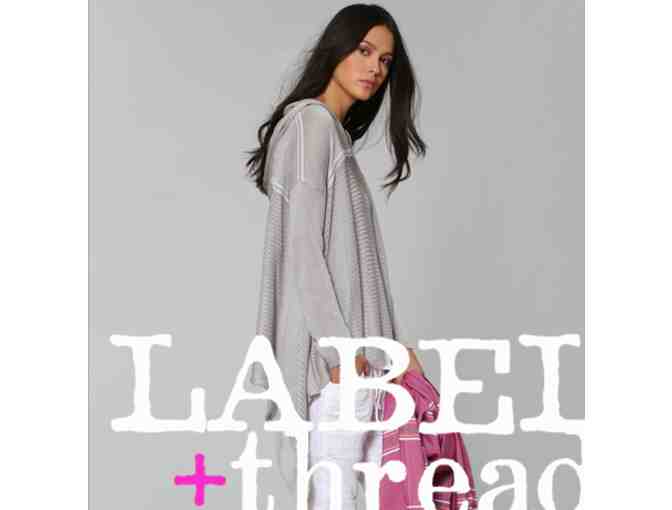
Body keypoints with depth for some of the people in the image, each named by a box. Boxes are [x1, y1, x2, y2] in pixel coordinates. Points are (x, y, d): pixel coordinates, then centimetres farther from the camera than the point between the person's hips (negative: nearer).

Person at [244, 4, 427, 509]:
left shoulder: (338, 134, 19)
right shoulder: (310, 123, -9)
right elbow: (302, 249, -17)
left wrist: (391, 340, 16)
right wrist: (339, 347, -19)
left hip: (354, 344, 10)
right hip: (332, 350, -10)